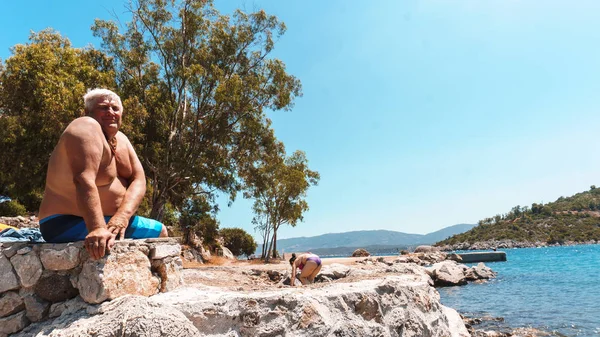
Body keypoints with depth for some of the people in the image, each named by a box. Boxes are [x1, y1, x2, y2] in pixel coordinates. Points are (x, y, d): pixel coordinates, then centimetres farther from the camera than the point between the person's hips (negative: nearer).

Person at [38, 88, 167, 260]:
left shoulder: (121, 139, 8)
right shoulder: (86, 128, -17)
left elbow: (139, 180, -4)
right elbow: (84, 181, -32)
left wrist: (122, 216, -22)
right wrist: (98, 229, -44)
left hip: (108, 220, 9)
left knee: (160, 231, 16)